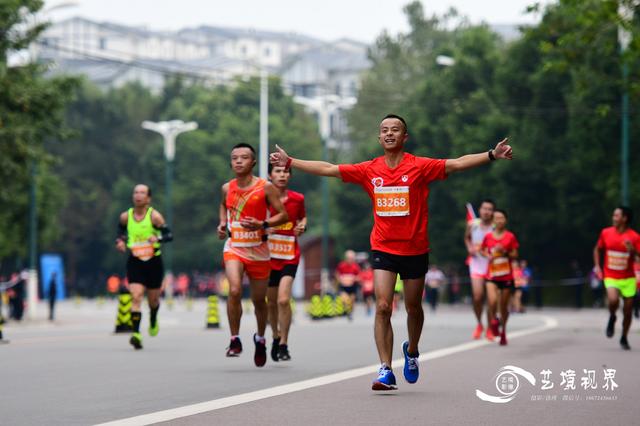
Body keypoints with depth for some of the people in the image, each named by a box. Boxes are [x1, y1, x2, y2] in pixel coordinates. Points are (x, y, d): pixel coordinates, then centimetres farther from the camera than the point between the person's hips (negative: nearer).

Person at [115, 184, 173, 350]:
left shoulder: (154, 216, -10)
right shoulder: (125, 216, -1)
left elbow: (169, 235, -12)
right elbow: (121, 230, 20)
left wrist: (157, 238, -32)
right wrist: (120, 240, 0)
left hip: (153, 261, -1)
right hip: (134, 262, 1)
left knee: (153, 299, 14)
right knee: (136, 297, -17)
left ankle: (153, 321, 48)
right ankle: (136, 334, -22)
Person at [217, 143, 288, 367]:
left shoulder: (265, 187, -8)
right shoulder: (227, 188, 3)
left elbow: (283, 215, -7)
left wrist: (262, 224, -22)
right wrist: (222, 223, 8)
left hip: (258, 250, -1)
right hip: (233, 247, 1)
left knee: (259, 300, 10)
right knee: (234, 290, -24)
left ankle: (260, 338, 37)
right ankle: (235, 340, -12)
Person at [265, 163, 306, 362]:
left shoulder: (297, 199, 1)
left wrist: (302, 227, -2)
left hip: (290, 256, -1)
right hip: (268, 255, 1)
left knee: (283, 300, -17)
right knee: (272, 302, 12)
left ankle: (283, 344, -6)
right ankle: (276, 337, 37)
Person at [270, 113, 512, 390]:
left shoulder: (420, 167, -6)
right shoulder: (369, 170, 1)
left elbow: (458, 164, -13)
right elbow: (328, 169, 6)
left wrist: (492, 155, -24)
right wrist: (289, 162, 7)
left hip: (415, 250, -1)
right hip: (383, 249, 1)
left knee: (413, 308, 12)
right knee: (383, 307, -12)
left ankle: (411, 351, 42)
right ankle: (386, 371, -10)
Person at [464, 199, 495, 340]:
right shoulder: (472, 225, 1)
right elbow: (467, 238, 21)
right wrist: (469, 248, 3)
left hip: (492, 264, -1)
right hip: (476, 263, 1)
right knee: (477, 296, -10)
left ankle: (490, 328, 17)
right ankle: (479, 324, 14)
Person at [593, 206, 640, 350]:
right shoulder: (606, 233, -1)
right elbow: (597, 249, 16)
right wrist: (597, 266, 5)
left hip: (628, 279, 0)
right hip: (611, 277, 0)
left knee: (628, 310, 5)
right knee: (613, 300, -28)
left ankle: (624, 339, 26)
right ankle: (612, 318, 6)